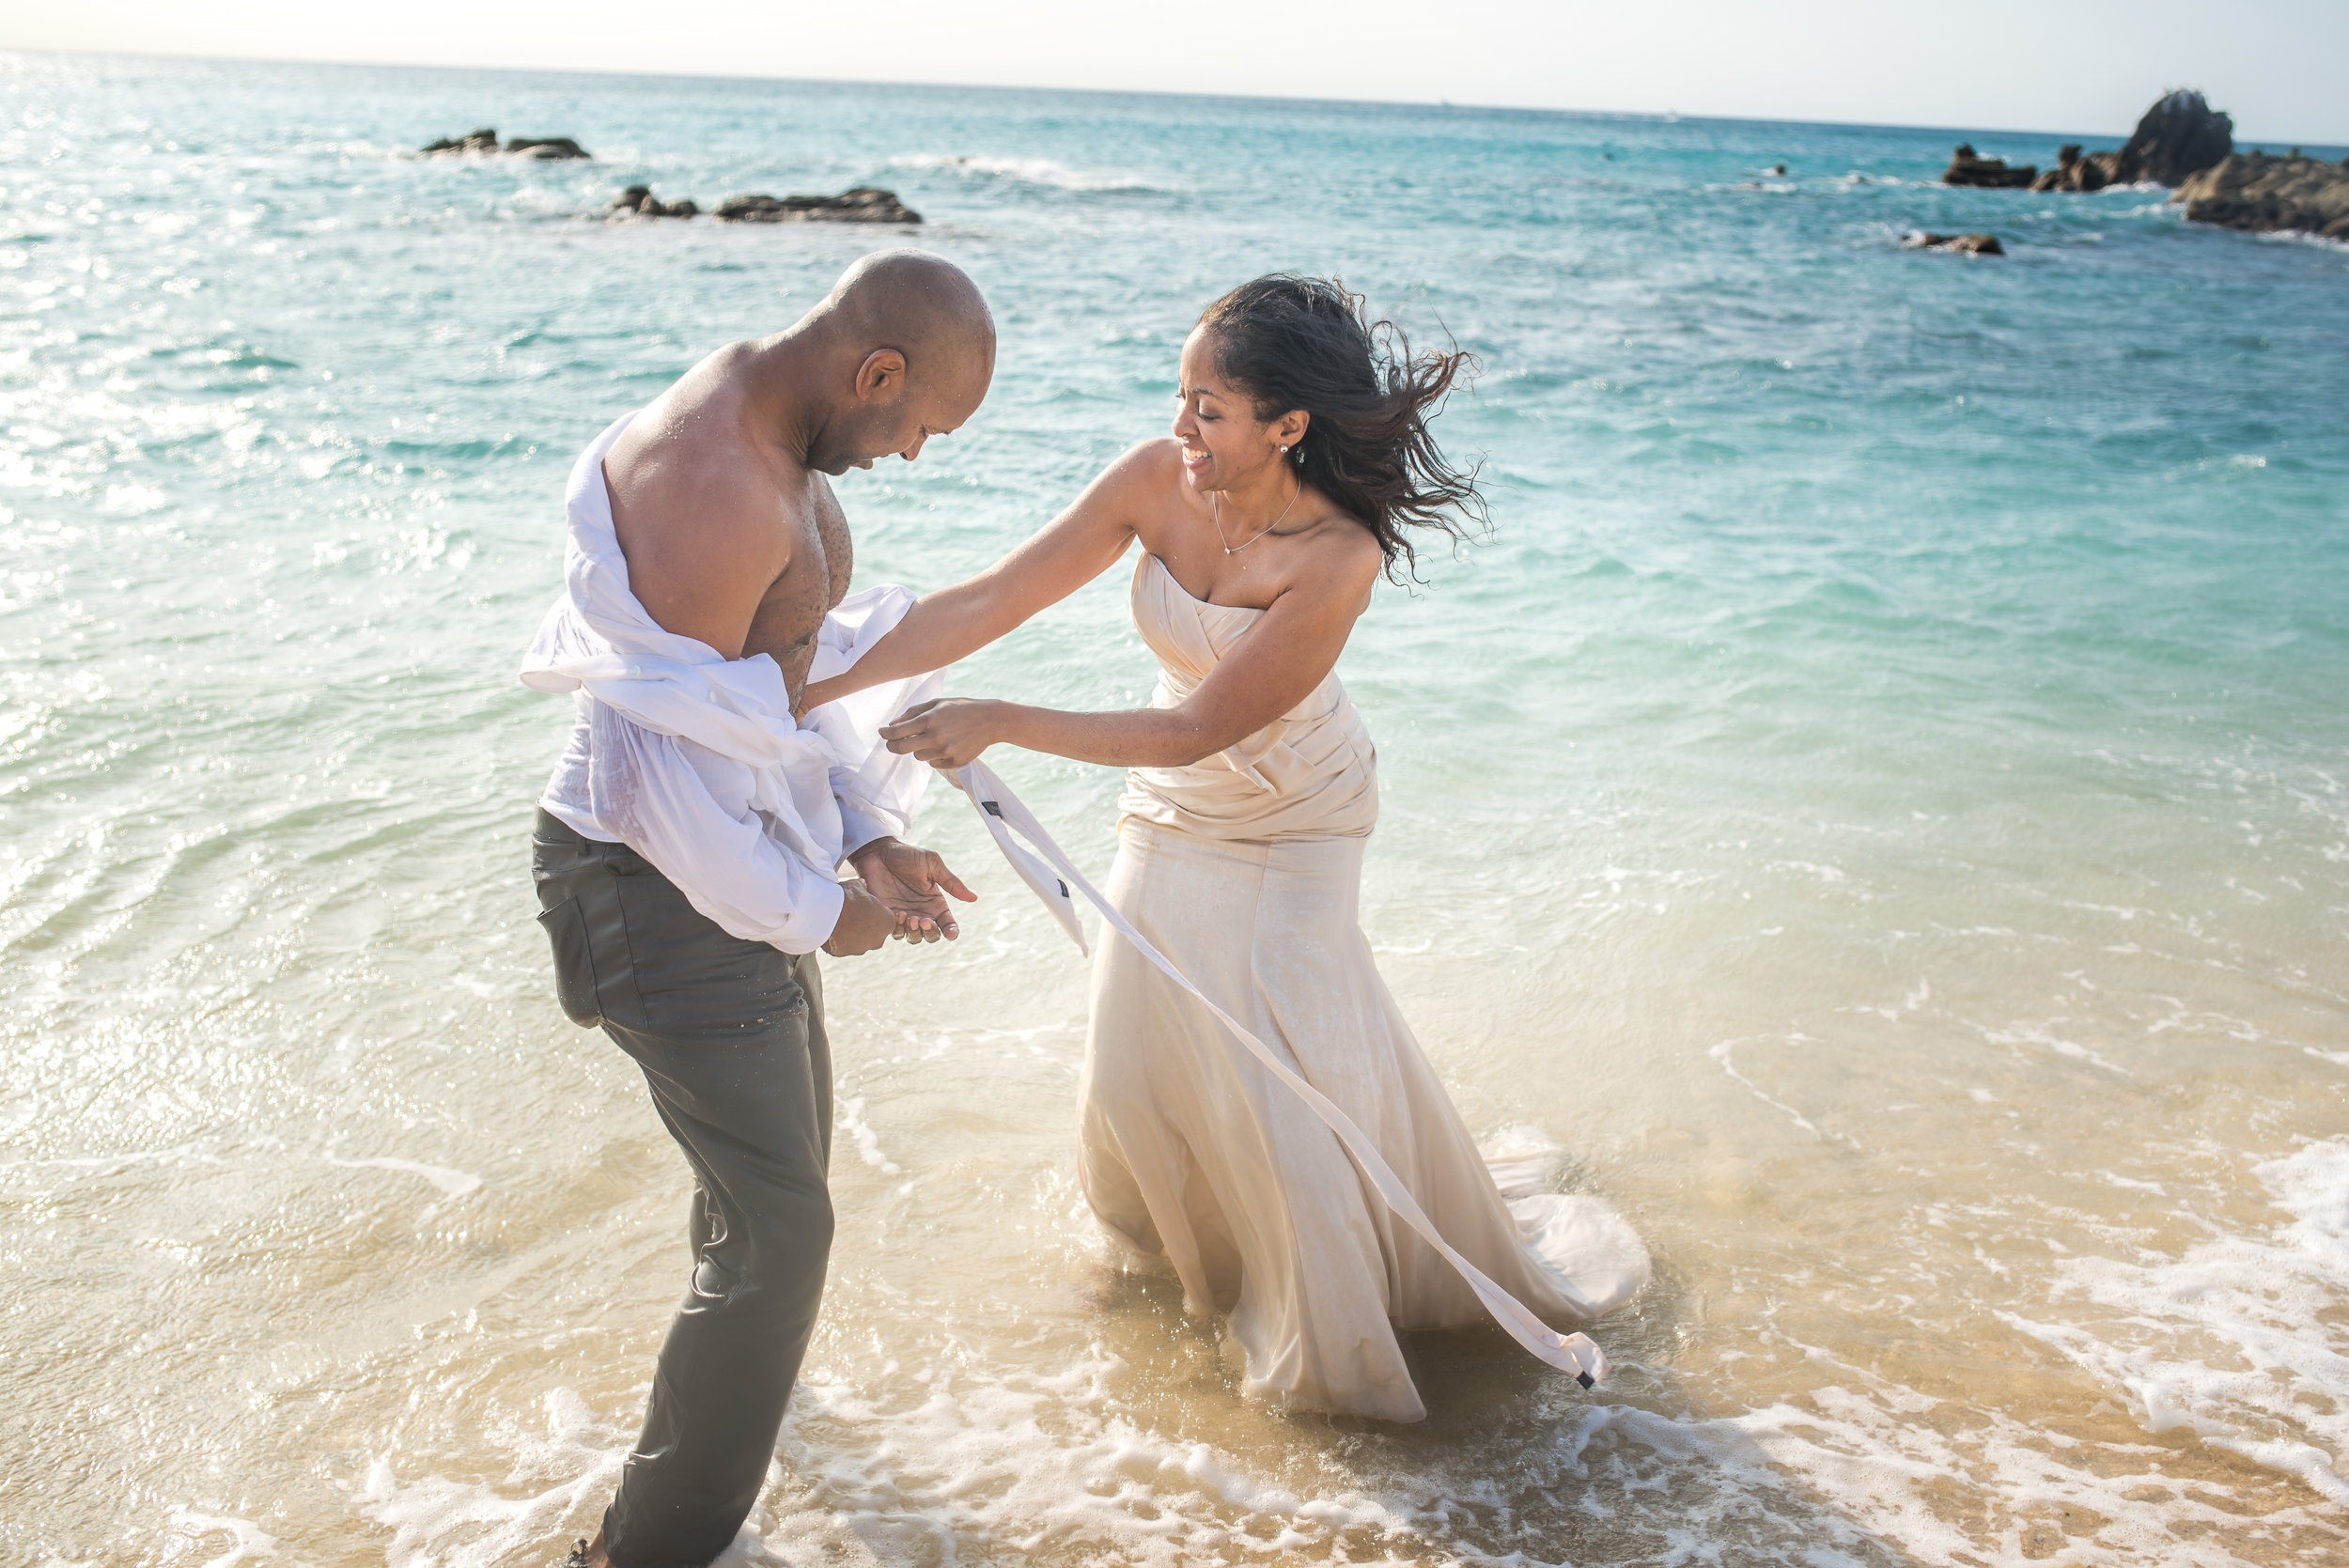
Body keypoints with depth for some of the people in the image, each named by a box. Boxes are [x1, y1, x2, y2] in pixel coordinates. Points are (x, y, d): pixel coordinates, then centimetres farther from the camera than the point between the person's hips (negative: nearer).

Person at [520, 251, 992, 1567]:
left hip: (741, 855, 11)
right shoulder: (717, 493, -30)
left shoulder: (786, 446, 5)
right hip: (665, 882, -11)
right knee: (779, 1225, -5)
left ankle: (736, 1359, 58)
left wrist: (864, 837, 4)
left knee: (784, 1147, 30)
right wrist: (812, 910, -16)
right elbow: (663, 764, -29)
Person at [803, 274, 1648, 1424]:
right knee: (1141, 1063, 6)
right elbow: (987, 604, -20)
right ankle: (1185, 1222, 42)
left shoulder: (1338, 558, -33)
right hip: (1172, 812, 4)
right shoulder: (1158, 479, -21)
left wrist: (997, 722, -37)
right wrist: (813, 682, -25)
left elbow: (1195, 730, -32)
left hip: (1291, 822, -4)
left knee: (1300, 1055, -5)